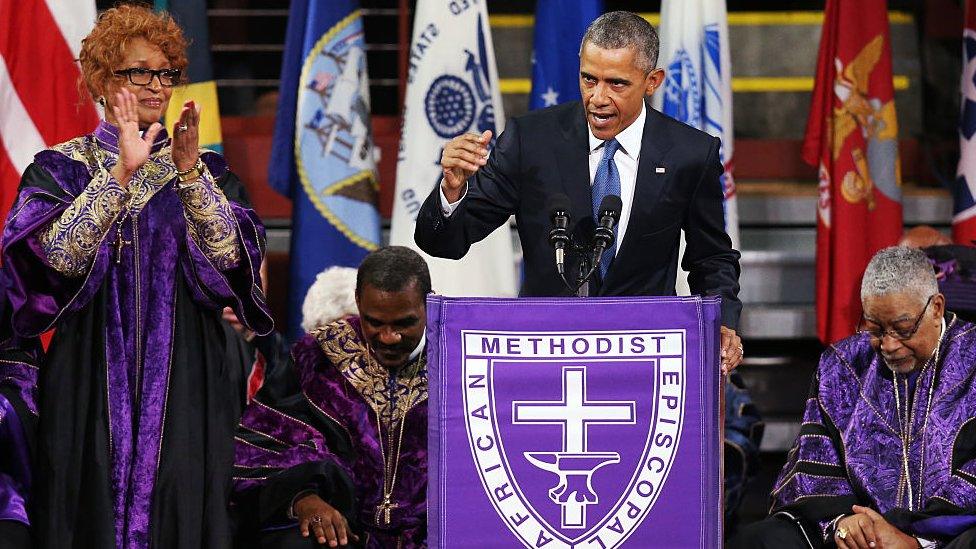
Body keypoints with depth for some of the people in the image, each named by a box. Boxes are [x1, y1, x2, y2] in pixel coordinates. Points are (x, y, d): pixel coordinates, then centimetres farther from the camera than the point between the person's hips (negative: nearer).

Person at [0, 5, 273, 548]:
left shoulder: (207, 170, 9)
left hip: (184, 375, 1)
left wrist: (190, 172, -18)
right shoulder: (63, 166, 5)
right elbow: (60, 255, -13)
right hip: (94, 375, -1)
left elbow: (231, 255, -7)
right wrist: (122, 172, -21)